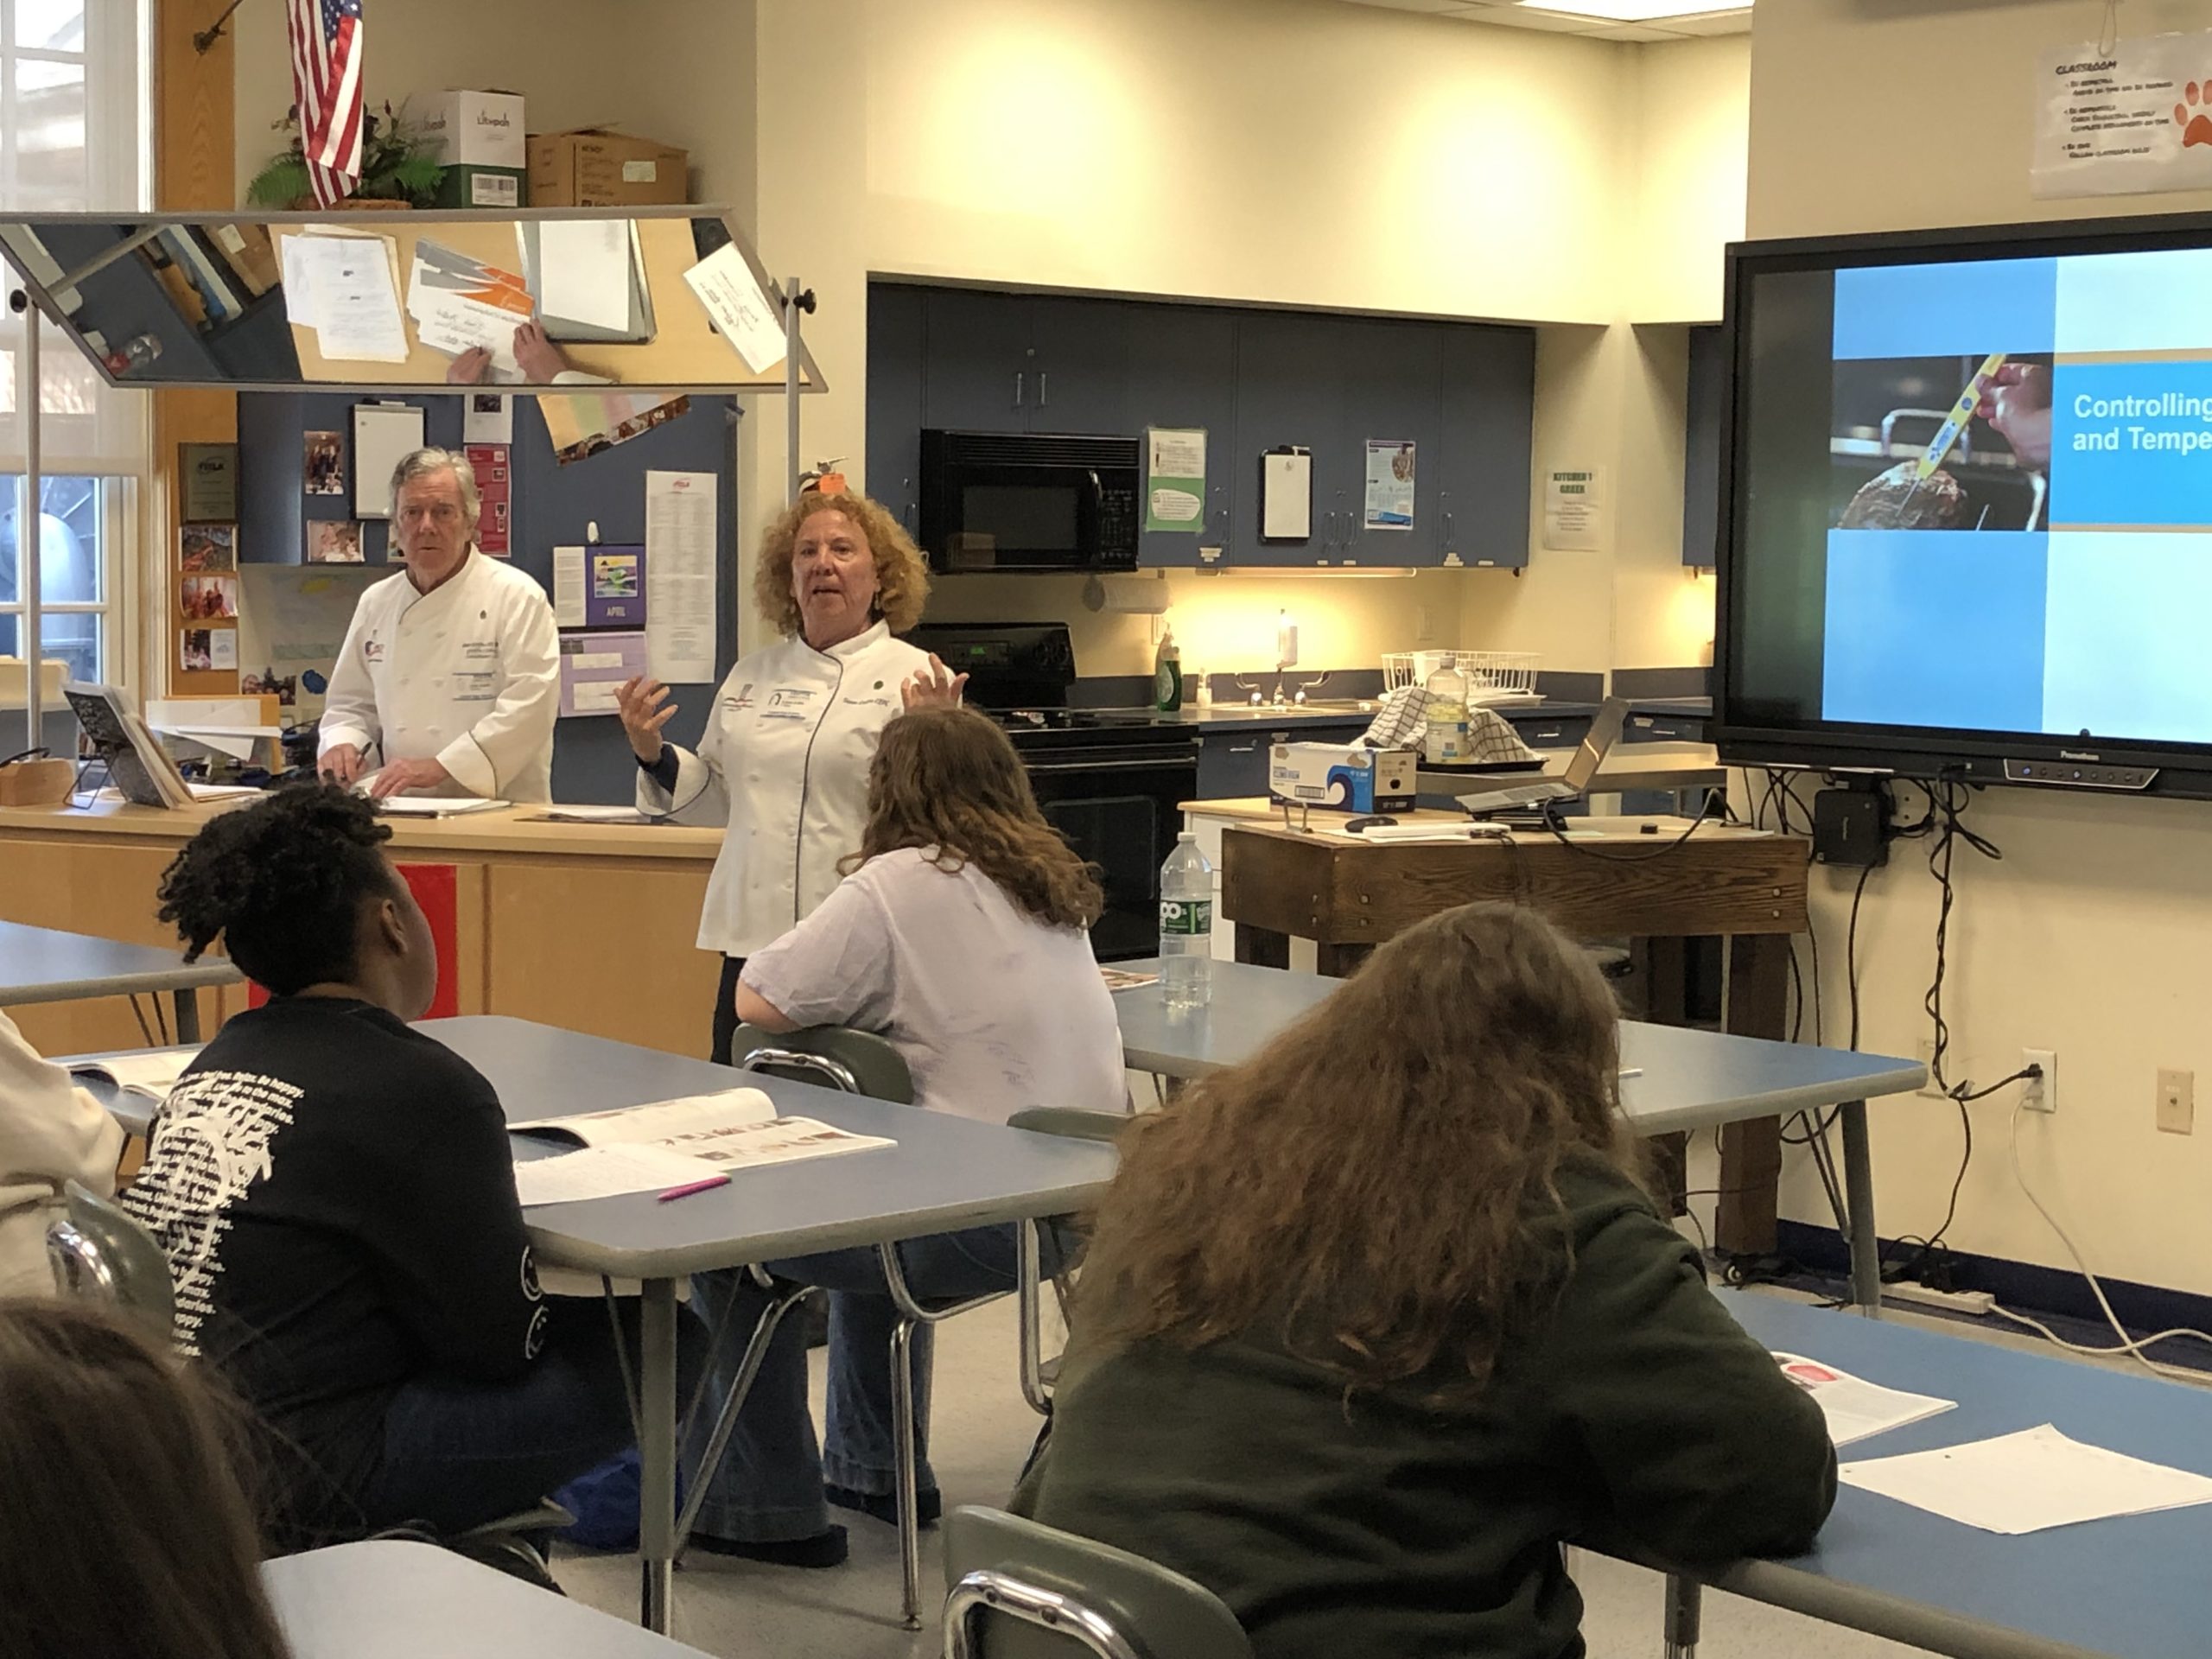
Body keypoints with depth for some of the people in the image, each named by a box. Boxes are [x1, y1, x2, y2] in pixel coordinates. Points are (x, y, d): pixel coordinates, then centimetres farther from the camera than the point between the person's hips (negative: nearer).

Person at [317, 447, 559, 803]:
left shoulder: (518, 597, -2)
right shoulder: (376, 603, 17)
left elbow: (529, 706, -11)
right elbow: (351, 703, 27)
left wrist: (440, 767, -17)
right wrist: (343, 743, 4)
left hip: (499, 806, -4)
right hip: (406, 813, 4)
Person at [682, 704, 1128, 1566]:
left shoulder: (900, 885, -12)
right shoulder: (1052, 881, 12)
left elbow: (758, 1002, -11)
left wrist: (852, 994, 7)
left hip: (987, 1219, -9)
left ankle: (768, 1508, 14)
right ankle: (874, 1470, 42)